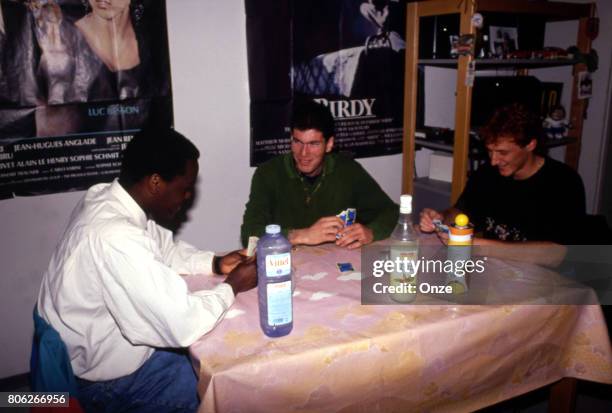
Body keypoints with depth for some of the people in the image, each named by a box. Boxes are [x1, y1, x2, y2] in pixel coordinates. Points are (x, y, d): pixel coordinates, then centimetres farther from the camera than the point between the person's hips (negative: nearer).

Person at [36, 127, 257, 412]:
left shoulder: (106, 197, -6)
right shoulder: (116, 238, -36)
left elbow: (163, 249, 11)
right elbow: (183, 327, -33)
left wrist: (215, 264, -4)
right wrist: (231, 287, -16)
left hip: (102, 344, 8)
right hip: (111, 380, -8)